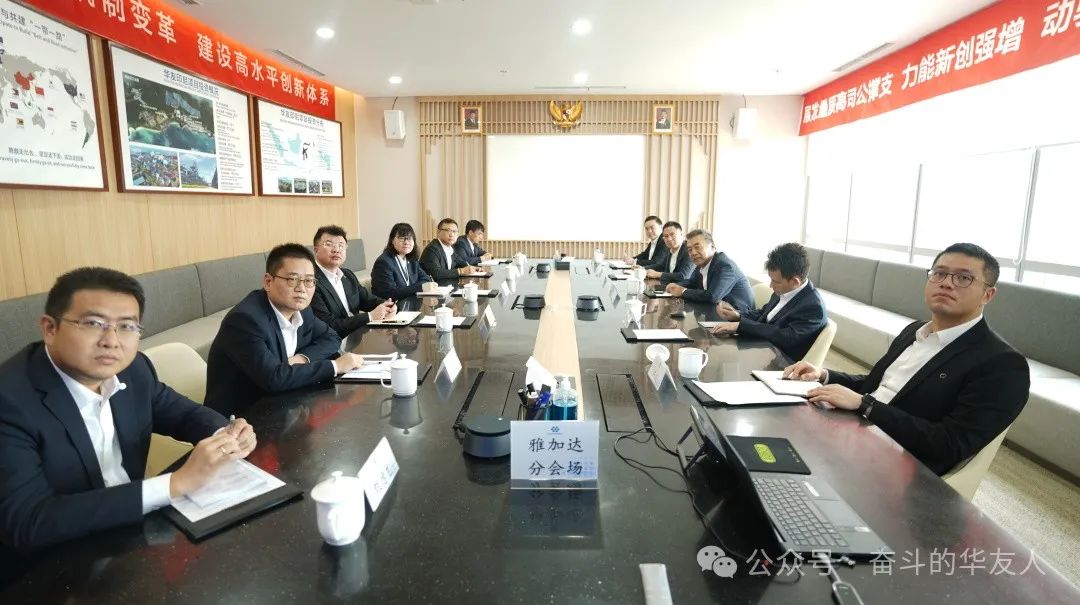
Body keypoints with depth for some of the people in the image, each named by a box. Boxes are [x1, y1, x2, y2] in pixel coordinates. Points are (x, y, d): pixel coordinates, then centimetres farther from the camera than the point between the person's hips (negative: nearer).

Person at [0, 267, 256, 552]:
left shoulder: (133, 369, -5)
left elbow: (184, 413, 9)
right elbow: (26, 523, -27)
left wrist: (226, 437, -13)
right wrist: (175, 483, -30)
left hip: (133, 529, 6)